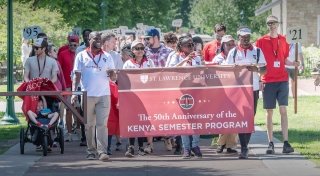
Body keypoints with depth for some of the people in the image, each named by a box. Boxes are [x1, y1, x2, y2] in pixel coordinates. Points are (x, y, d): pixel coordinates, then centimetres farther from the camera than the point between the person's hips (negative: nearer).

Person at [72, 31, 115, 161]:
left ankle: (102, 151, -10)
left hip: (104, 95, 0)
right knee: (89, 125, 4)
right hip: (87, 95, 0)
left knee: (102, 124, -7)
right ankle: (91, 151, 12)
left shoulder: (107, 57, 11)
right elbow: (77, 75, 5)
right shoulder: (81, 56, 8)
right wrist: (74, 92, -4)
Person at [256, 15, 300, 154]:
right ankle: (270, 143, 4)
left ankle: (286, 143, -5)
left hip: (282, 80, 2)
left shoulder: (283, 40, 10)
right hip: (268, 81, -2)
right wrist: (259, 80, -7)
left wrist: (293, 64, -4)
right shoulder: (261, 41, 1)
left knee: (283, 110, -4)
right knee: (269, 112, 1)